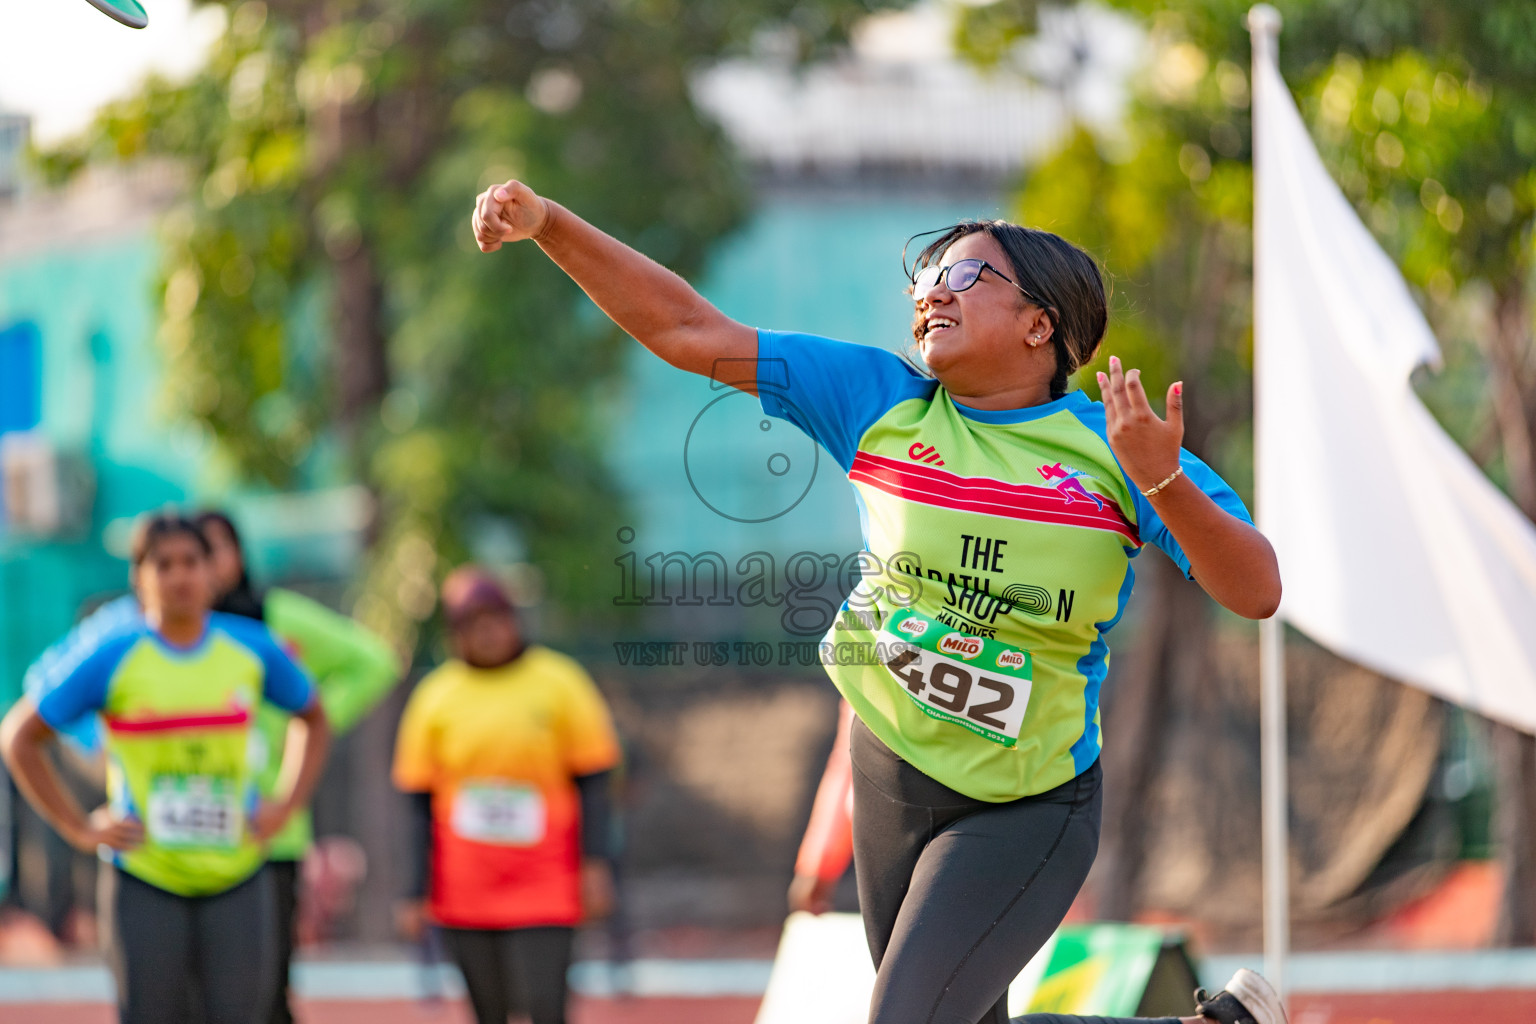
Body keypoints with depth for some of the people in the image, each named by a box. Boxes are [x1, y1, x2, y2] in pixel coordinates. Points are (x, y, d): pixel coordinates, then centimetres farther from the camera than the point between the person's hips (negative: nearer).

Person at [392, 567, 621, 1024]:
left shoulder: (557, 682, 2)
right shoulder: (435, 696, 4)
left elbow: (593, 781, 3)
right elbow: (421, 802, 7)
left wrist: (596, 865, -6)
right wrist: (417, 894, 3)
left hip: (544, 887, -2)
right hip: (464, 893, 2)